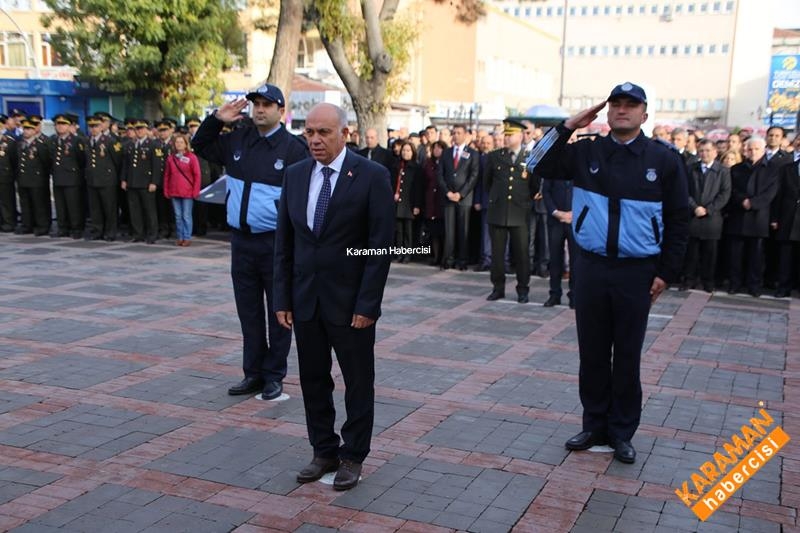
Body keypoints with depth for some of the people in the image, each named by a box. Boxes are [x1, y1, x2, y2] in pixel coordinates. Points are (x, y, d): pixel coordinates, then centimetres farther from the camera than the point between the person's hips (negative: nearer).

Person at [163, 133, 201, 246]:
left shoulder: (192, 157, -2)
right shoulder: (170, 158, 9)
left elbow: (197, 175, -3)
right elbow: (166, 175, 11)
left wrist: (195, 191, -8)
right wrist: (166, 190, 5)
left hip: (187, 192, -4)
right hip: (174, 192, 4)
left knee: (186, 216, -1)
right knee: (178, 216, 8)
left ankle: (187, 238, 6)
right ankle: (180, 237, 14)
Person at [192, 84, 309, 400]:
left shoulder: (293, 148, -8)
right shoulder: (237, 140, 7)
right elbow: (200, 146, 20)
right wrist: (216, 120, 3)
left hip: (276, 243, -5)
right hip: (241, 240, 6)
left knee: (278, 311, 6)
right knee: (248, 311, 14)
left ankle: (274, 376, 18)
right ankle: (254, 373, 26)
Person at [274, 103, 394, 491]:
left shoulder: (372, 176, -10)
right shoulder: (295, 175, 5)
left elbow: (381, 246, -11)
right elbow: (284, 243, 7)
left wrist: (367, 304, -15)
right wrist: (282, 298, 3)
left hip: (350, 301, -4)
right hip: (305, 299, 5)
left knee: (358, 382, 8)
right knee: (313, 381, 12)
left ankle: (352, 456, 23)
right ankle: (324, 452, 28)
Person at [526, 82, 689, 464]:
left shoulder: (664, 159, -2)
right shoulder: (586, 152, 3)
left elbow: (678, 221, 2)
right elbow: (538, 165, 1)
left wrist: (666, 272, -2)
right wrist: (567, 127, -7)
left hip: (637, 272, -2)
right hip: (591, 268, 2)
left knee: (627, 356, 8)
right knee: (592, 353, 10)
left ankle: (622, 432, 21)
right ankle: (595, 425, 25)